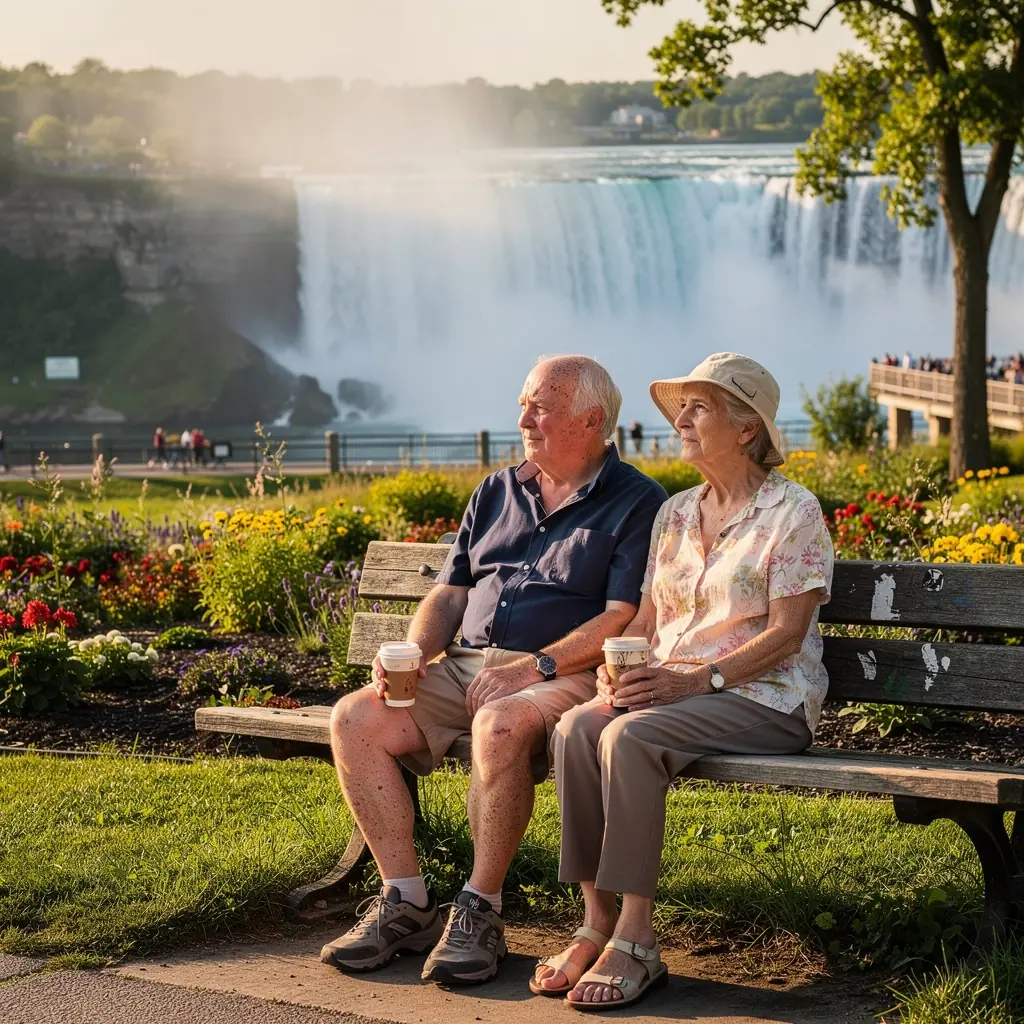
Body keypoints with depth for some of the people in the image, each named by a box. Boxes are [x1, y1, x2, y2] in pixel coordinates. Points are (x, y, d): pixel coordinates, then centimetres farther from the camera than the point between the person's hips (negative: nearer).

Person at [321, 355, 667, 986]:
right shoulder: (497, 493, 21)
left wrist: (535, 665, -20)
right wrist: (412, 654, 0)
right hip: (465, 667, 7)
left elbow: (625, 620, -11)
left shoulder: (638, 503, 0)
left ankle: (480, 911, -23)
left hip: (567, 675, -6)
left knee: (501, 726, -39)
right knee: (354, 719, -16)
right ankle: (405, 903, -10)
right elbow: (450, 594, 20)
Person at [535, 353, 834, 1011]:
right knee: (578, 727, -25)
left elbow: (785, 635, -11)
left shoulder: (793, 511, -3)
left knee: (631, 736, -33)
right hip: (668, 687, 6)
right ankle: (596, 924, -25)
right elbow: (648, 616, 17)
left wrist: (698, 678, -21)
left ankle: (636, 943, -28)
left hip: (763, 698, -6)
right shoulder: (676, 514, 18)